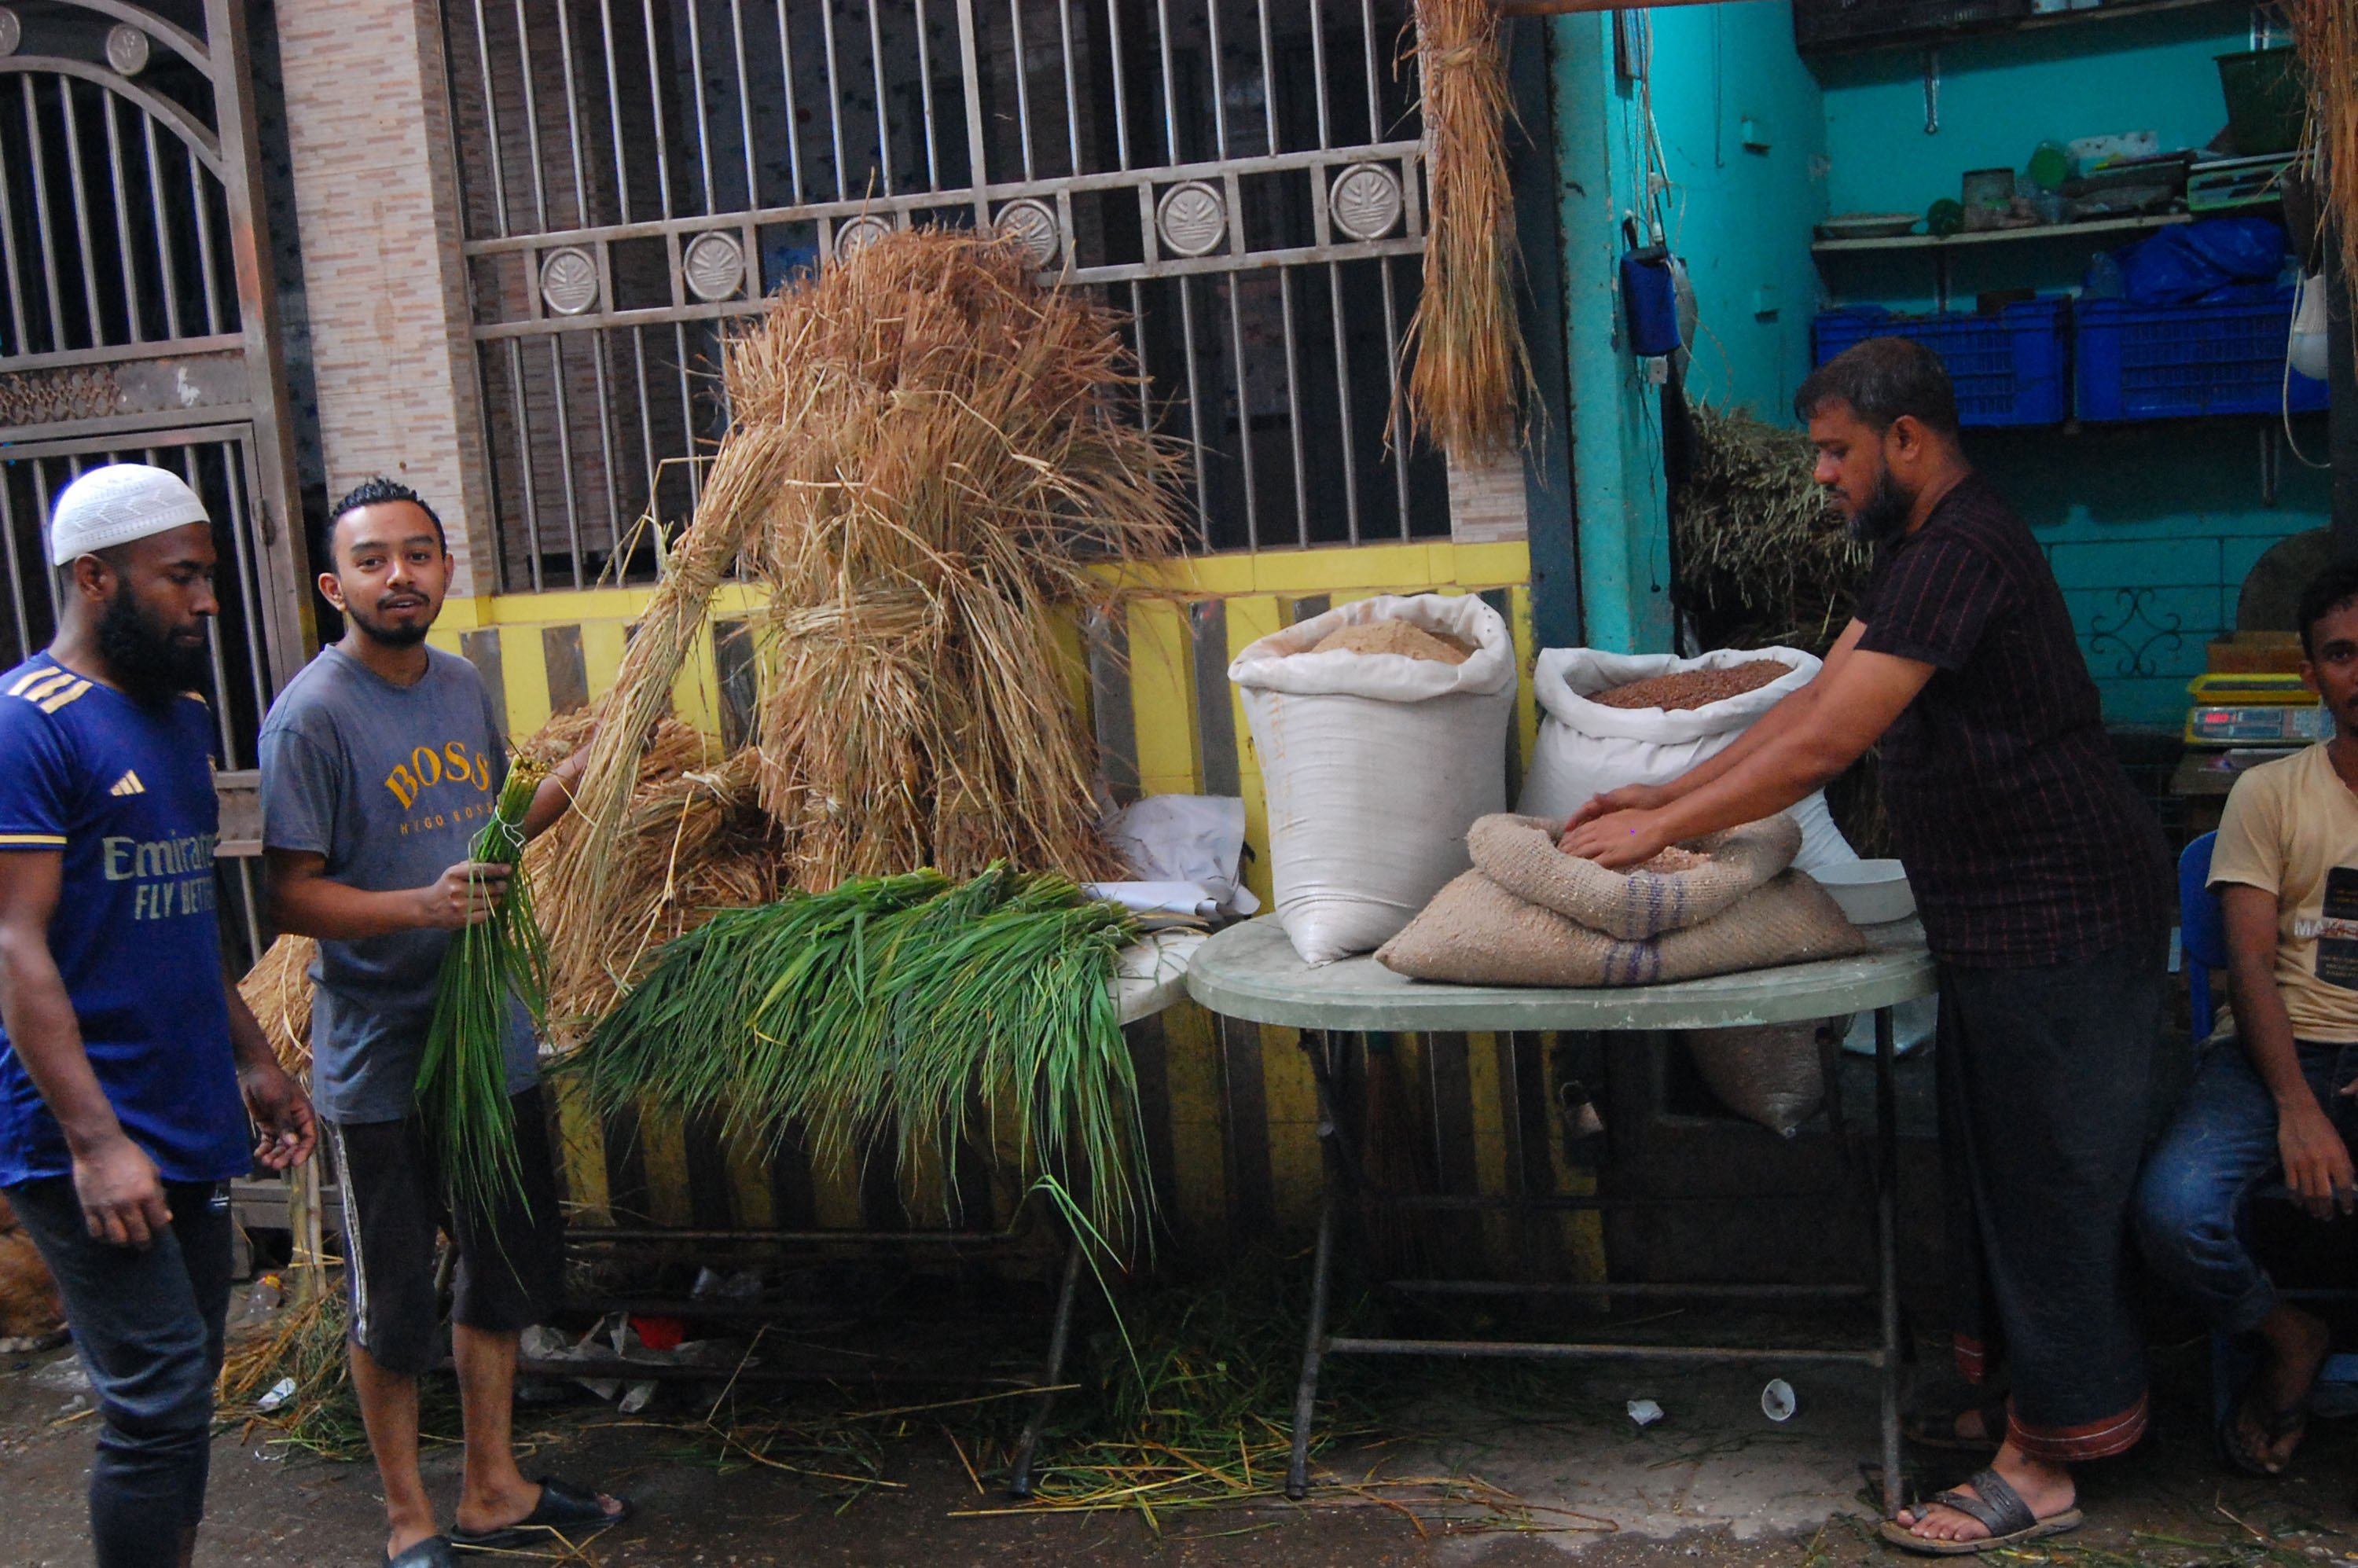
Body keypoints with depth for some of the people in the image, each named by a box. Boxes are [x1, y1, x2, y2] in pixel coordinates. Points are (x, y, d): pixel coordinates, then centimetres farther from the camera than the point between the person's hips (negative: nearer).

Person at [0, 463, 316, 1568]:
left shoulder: (181, 716, 14)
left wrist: (253, 1060, 18)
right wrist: (96, 1141, -21)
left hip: (191, 1124, 8)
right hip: (91, 1144, -8)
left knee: (182, 1391, 13)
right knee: (157, 1398, -7)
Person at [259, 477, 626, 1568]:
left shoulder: (463, 686, 6)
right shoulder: (313, 714, -16)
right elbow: (293, 897, -18)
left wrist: (584, 767, 8)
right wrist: (424, 905, -31)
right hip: (380, 1064, -7)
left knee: (508, 1273, 18)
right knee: (392, 1304, 7)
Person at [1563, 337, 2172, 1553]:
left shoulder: (1962, 554, -22)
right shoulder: (1920, 549, 14)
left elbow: (1825, 743, -25)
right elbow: (1816, 704, 15)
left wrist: (1660, 829, -18)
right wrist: (1666, 796, 9)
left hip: (2061, 925, -11)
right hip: (2000, 919, 11)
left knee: (2050, 1182, -2)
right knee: (1990, 1168, 18)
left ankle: (2046, 1466, 6)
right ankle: (1996, 1367, 31)